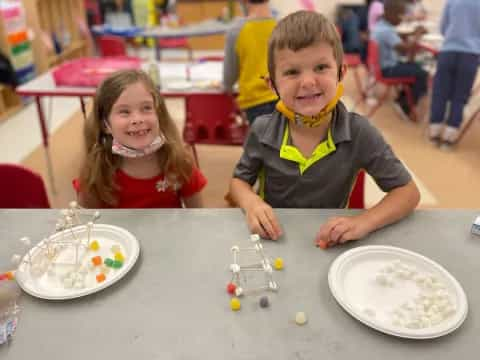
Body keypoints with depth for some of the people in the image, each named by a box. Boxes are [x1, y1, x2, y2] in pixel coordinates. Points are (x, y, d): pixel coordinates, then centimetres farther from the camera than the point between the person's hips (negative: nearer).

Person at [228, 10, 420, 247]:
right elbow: (239, 180, 4)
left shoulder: (359, 133, -15)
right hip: (274, 241, 1)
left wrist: (364, 222, -25)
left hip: (332, 246, -1)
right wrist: (251, 202, -19)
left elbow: (408, 192, -8)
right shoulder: (262, 131, -12)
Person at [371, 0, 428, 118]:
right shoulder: (387, 30, -23)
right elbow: (405, 49, -29)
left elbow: (400, 43, 17)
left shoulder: (380, 25, 9)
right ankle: (406, 106, 1)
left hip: (384, 65, 11)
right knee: (422, 74, -14)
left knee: (416, 66, 22)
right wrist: (417, 35, -15)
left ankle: (402, 99, 27)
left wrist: (412, 35, 2)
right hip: (387, 69, -11)